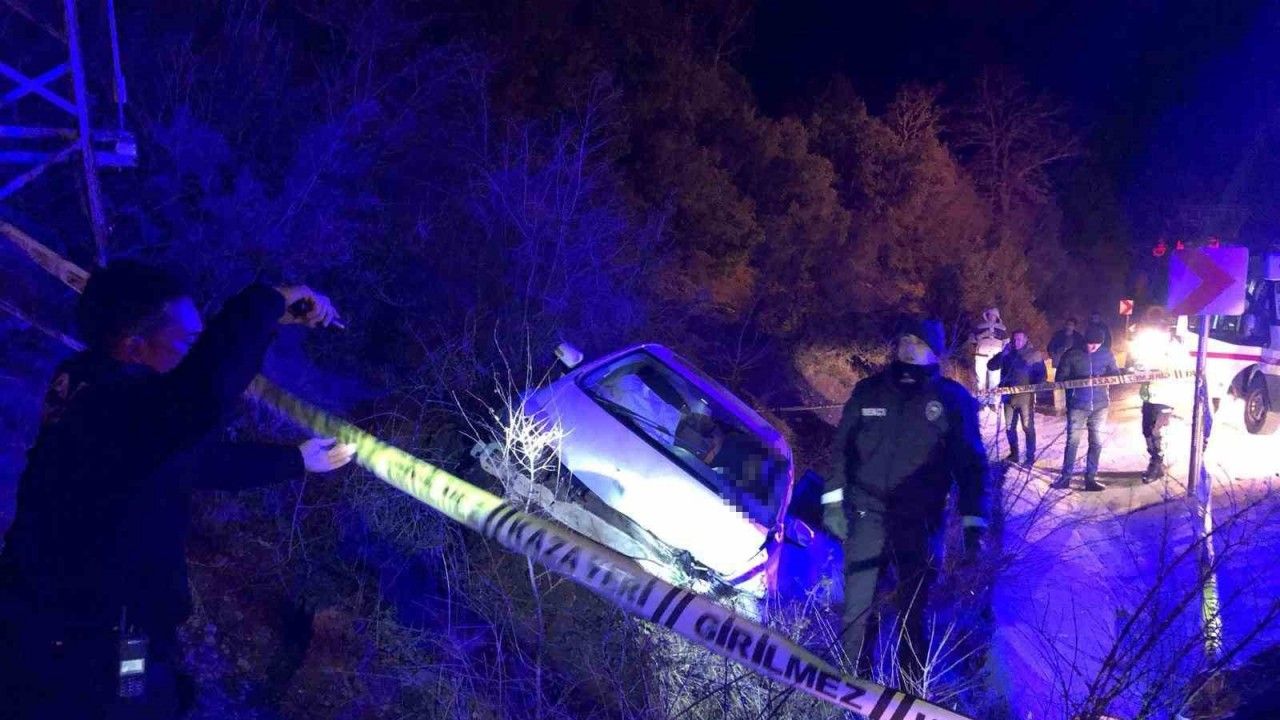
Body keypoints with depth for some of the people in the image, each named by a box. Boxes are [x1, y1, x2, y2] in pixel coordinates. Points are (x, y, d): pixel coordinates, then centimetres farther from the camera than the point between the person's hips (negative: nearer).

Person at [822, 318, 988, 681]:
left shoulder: (952, 399, 0)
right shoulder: (868, 391, 6)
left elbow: (970, 463, 1)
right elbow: (841, 448, 11)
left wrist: (973, 524, -3)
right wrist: (833, 500, 5)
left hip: (920, 522, -1)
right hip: (867, 515, 2)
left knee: (914, 609, 6)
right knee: (856, 606, 3)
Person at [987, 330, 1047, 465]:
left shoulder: (1034, 354, -1)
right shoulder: (1007, 354, 9)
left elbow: (1042, 374, -3)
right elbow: (991, 366, 3)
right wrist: (1003, 354, -9)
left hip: (1025, 397, -4)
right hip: (1009, 396, 4)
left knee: (1028, 427, -2)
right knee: (1009, 427, 10)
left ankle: (1030, 457, 6)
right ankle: (1013, 454, 24)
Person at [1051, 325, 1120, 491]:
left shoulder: (1106, 354, 2)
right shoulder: (1071, 355, -5)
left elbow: (1115, 374, 10)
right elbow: (1060, 378, -1)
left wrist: (1104, 378, -12)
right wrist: (1079, 382, -15)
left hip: (1100, 405, 3)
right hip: (1078, 405, -3)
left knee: (1096, 442, 5)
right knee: (1073, 441, -1)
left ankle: (1090, 479, 14)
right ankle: (1065, 477, 10)